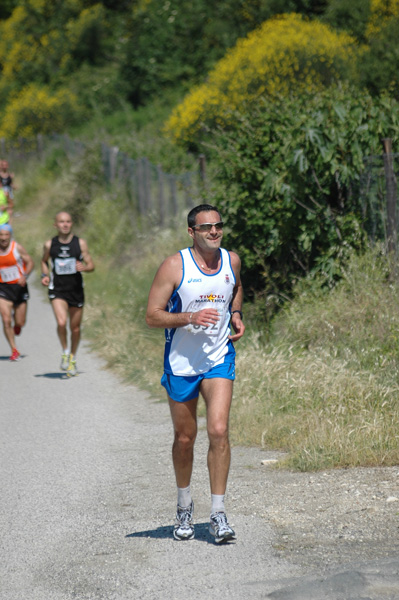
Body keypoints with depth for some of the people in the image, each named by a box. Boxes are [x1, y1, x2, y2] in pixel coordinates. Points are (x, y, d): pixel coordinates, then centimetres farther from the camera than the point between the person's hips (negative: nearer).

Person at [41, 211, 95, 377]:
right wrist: (45, 275, 1)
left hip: (76, 290, 1)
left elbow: (91, 265, 1)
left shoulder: (80, 243, -1)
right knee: (61, 322, -23)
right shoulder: (50, 244, 0)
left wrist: (84, 267, -22)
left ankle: (73, 358, 31)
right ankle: (65, 351, 3)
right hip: (57, 291, -1)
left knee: (75, 328, 8)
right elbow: (44, 261, 19)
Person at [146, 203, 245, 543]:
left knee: (219, 430, -14)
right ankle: (184, 507, 33)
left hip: (219, 360, 2)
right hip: (181, 362, -2)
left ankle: (219, 514, -9)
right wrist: (190, 317, -26)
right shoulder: (174, 267, -12)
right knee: (185, 438, 10)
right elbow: (152, 316, -12)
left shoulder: (232, 261, 1)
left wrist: (236, 316, 5)